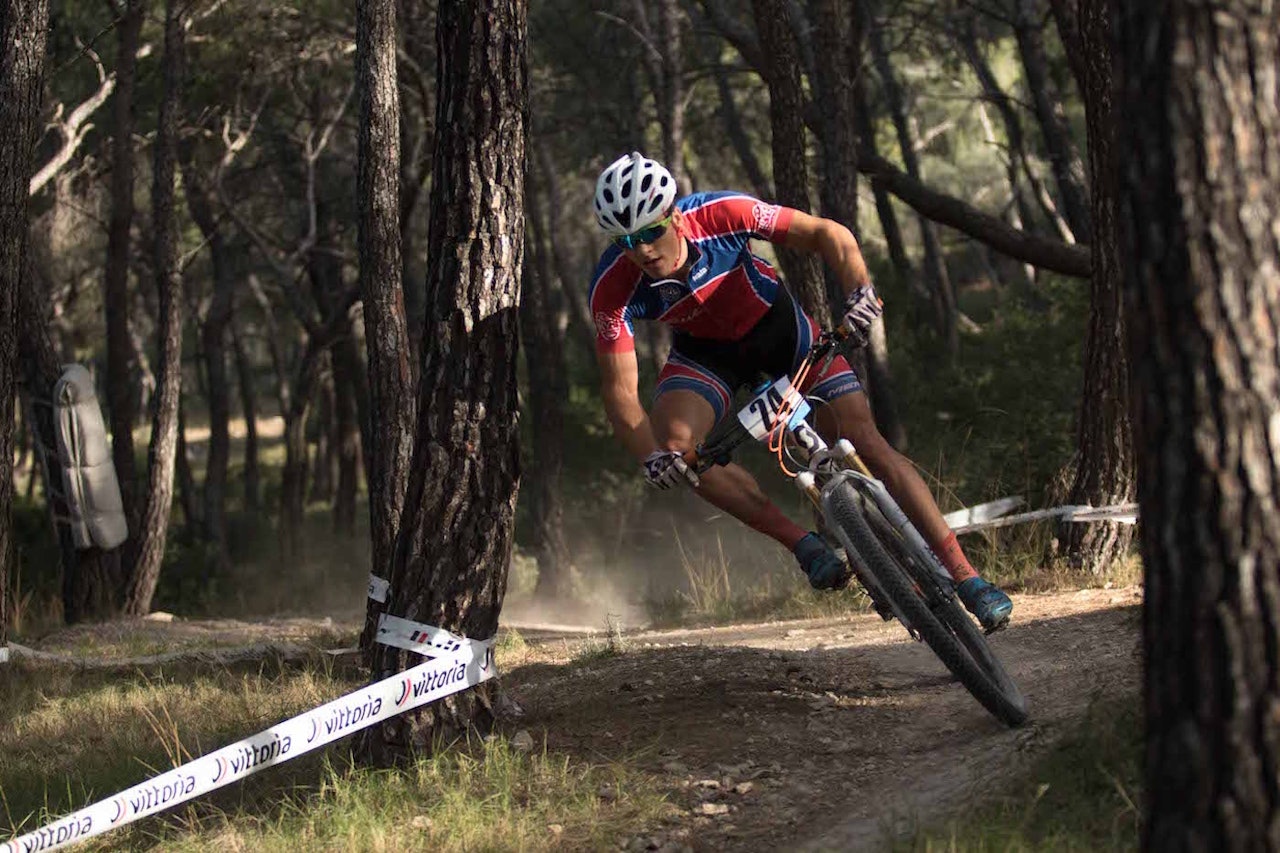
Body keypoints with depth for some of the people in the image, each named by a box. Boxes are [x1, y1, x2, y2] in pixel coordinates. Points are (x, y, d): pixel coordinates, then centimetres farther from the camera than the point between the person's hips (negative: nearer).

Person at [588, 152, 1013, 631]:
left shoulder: (721, 215, -33)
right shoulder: (614, 287, -30)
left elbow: (827, 234, -24)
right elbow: (620, 390, -28)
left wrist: (860, 291, -43)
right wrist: (651, 457, -46)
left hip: (776, 325, -1)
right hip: (704, 352, 1)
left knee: (864, 442, -13)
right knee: (675, 447, -28)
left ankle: (965, 577, -8)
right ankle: (806, 546, -17)